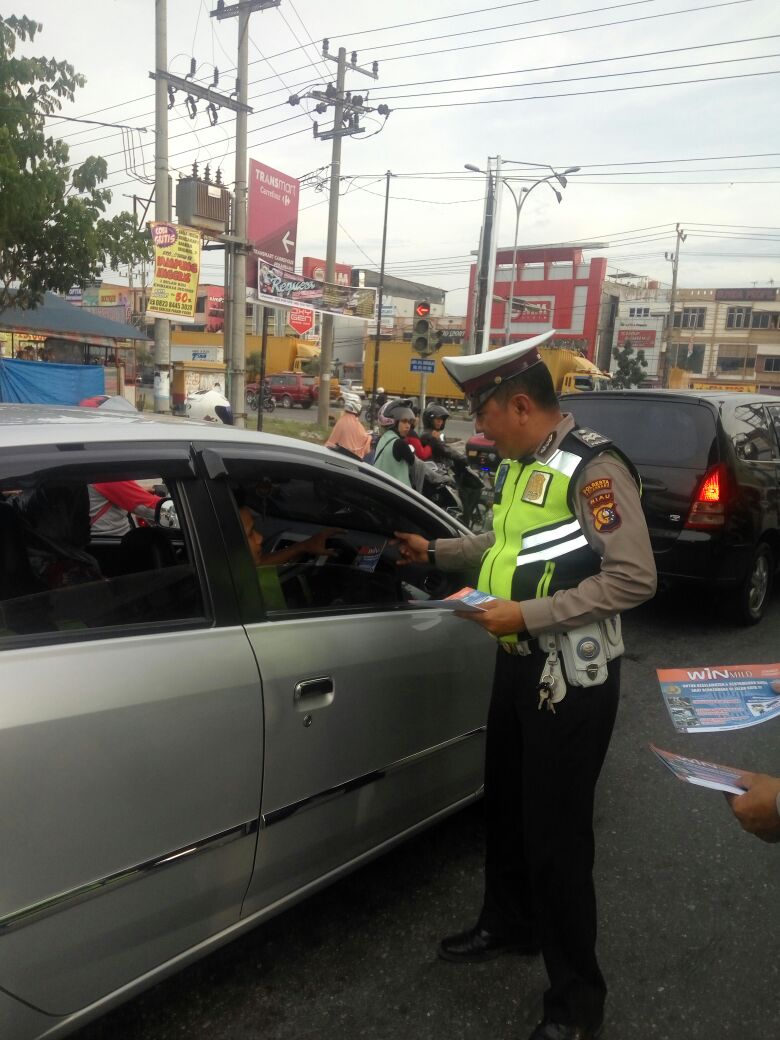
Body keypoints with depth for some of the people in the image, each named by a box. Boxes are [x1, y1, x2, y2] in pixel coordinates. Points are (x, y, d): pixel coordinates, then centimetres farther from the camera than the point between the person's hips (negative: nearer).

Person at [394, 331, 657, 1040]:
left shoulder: (593, 467, -20)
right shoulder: (522, 464, 7)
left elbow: (635, 578, -25)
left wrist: (529, 615, -25)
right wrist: (436, 553, 19)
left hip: (572, 679, -9)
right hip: (519, 664, 9)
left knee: (556, 835, 1)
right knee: (505, 806, 22)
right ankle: (509, 925, 46)